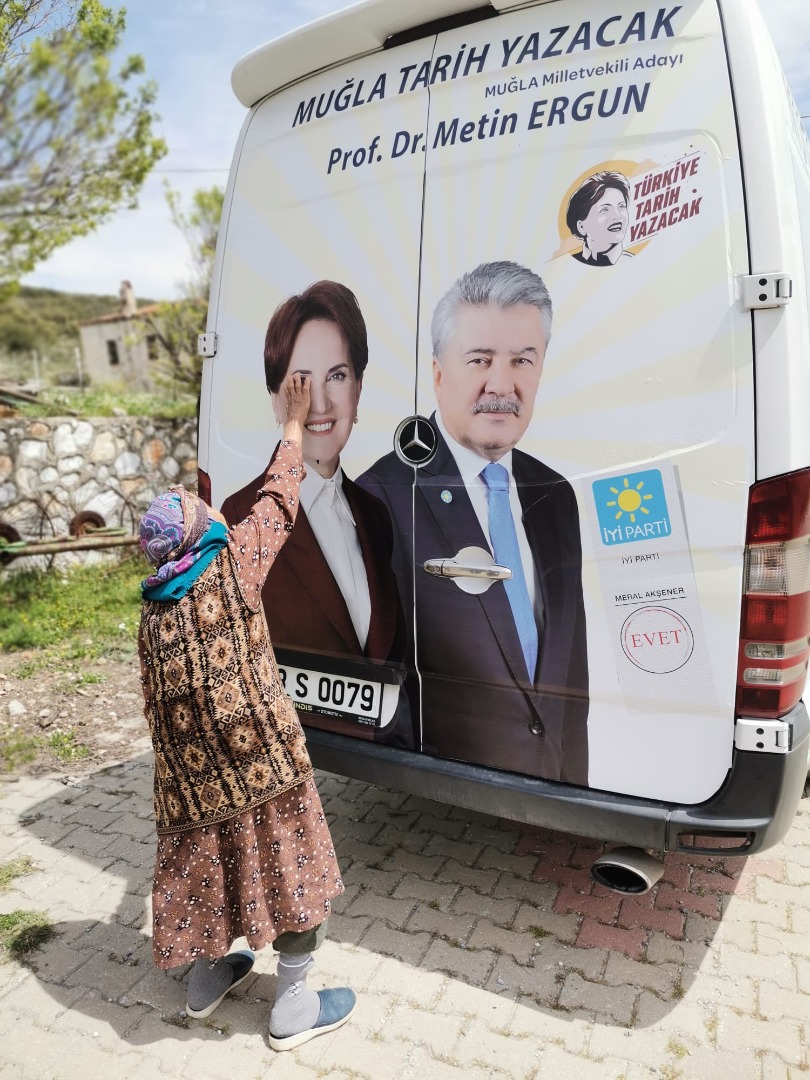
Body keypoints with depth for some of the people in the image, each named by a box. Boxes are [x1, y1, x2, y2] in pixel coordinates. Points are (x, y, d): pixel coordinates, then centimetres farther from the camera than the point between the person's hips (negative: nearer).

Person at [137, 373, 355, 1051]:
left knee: (210, 861, 23)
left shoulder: (151, 614, 6)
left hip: (190, 772, 6)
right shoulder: (232, 568, -8)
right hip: (261, 761, -5)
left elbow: (157, 706, 11)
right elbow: (277, 502, 2)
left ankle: (208, 976, 44)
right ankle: (295, 1006, 22)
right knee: (287, 864, 9)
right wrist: (294, 425, 14)